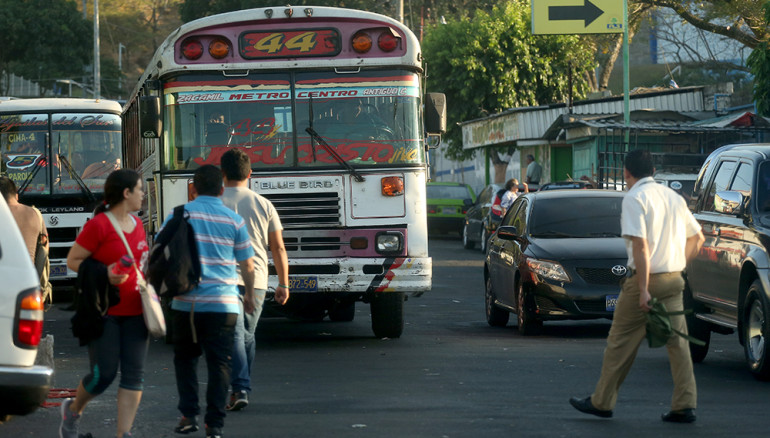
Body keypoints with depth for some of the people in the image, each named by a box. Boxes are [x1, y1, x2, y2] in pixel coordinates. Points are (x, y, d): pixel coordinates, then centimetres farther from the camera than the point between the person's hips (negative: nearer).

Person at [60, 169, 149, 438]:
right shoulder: (98, 225, -12)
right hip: (103, 312, -7)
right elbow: (73, 260, -8)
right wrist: (104, 274, -20)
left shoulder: (137, 224, 12)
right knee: (104, 374, -6)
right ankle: (73, 409, 23)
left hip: (134, 311, 7)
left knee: (134, 375, -3)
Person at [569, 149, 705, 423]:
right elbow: (697, 237, 17)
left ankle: (602, 401, 10)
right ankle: (684, 406, 2)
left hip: (646, 278, -7)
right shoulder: (673, 196, 13)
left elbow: (640, 245, -19)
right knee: (677, 342, 6)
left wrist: (643, 290, -20)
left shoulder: (635, 198, -11)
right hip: (674, 279, 7)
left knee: (621, 342, 3)